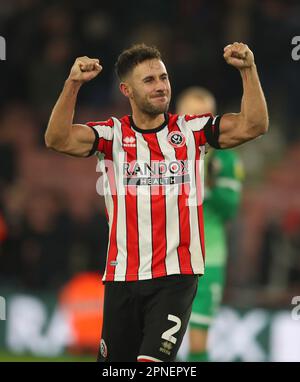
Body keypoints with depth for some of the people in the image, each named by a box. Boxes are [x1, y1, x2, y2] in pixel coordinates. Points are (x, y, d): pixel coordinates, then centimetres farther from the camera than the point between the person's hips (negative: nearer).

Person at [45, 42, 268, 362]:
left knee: (152, 362, -17)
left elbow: (253, 125, -6)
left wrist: (248, 70, -17)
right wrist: (73, 83, -24)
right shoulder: (114, 134, 2)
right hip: (122, 275, 2)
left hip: (176, 276, -2)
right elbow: (57, 139, -12)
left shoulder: (191, 130, 3)